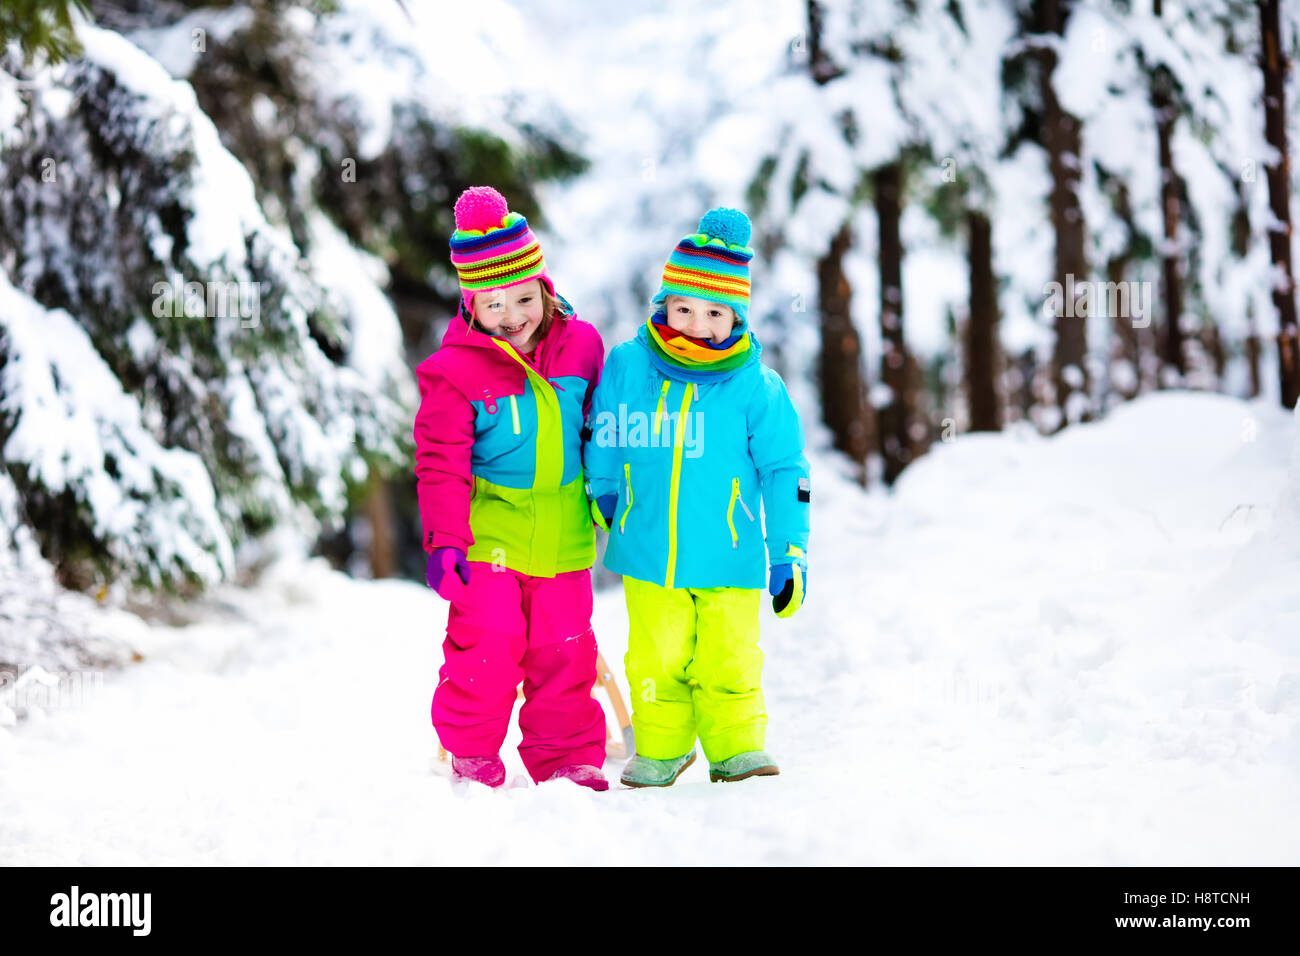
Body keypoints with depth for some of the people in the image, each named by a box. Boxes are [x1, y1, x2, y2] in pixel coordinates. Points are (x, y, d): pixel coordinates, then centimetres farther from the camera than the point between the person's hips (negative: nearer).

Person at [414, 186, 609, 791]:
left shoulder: (581, 347, 1)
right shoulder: (455, 371, -11)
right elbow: (441, 463, -9)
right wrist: (444, 538, -16)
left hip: (561, 535, 3)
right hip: (487, 535, -3)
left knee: (563, 651, 8)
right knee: (486, 646, -8)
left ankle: (569, 759, 21)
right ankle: (471, 759, 9)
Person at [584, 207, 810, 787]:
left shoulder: (758, 389, -8)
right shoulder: (625, 368, -5)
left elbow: (784, 472, -2)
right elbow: (602, 441, 12)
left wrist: (790, 554, -2)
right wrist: (603, 500, 21)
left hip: (730, 563, -1)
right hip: (647, 558, 2)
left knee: (729, 663, 5)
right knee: (656, 662, 9)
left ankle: (737, 750, 21)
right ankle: (661, 749, 27)